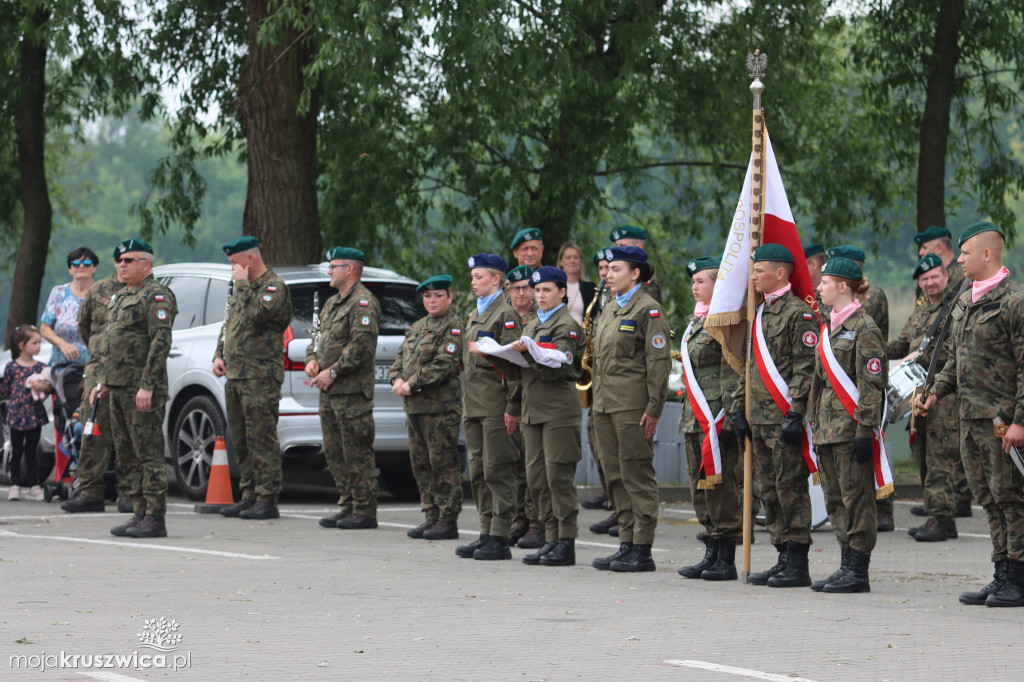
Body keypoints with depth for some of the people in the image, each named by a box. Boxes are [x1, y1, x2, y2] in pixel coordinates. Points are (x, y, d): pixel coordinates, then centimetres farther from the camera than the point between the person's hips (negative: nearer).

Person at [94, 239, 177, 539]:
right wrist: (102, 382, 22)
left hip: (141, 390, -10)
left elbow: (161, 341, -19)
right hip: (118, 389, 10)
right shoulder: (121, 297, 21)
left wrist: (147, 385, -24)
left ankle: (155, 519, -8)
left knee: (149, 454, -8)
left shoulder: (156, 296, -10)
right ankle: (141, 514, 16)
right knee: (131, 455, 11)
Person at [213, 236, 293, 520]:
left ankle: (267, 500, -9)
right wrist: (219, 355, 13)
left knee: (261, 439, -10)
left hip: (260, 377, -9)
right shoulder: (242, 290, 20)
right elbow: (229, 326, 28)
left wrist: (243, 284, -14)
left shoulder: (274, 287, -8)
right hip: (234, 376, 9)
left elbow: (255, 315, -26)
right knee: (240, 441, 11)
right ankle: (249, 496, 17)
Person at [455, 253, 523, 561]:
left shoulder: (506, 314, -9)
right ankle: (486, 533, 15)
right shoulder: (474, 316, 19)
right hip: (473, 405, 9)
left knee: (498, 471, -7)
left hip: (495, 405, -9)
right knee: (478, 472, 10)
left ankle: (500, 539, -5)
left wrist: (512, 408, -17)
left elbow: (513, 361, -13)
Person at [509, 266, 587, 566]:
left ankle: (566, 544, -4)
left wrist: (527, 351, -24)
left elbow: (555, 369, -15)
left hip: (559, 410, -8)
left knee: (559, 476, -7)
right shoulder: (532, 324, 20)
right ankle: (551, 539, 12)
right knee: (537, 477, 6)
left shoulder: (567, 326, -5)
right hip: (532, 409, 8)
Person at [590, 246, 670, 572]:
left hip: (632, 406, -9)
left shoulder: (649, 310, -8)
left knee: (637, 475, -5)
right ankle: (626, 543, 15)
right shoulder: (610, 309, 17)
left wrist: (654, 408, -17)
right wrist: (596, 404, 18)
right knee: (615, 476, 9)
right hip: (605, 404, 9)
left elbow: (659, 361, -12)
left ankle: (642, 550, -2)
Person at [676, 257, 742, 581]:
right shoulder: (696, 320, 18)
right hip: (696, 419, 10)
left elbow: (732, 374, -16)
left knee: (719, 485, -7)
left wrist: (726, 419, -20)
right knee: (700, 488, 11)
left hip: (717, 417, -10)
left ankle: (726, 560, -2)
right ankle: (711, 555, 18)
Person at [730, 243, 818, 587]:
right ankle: (784, 558, 17)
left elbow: (805, 368, -15)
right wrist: (738, 406, 16)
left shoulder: (798, 313, -10)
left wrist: (796, 414, -20)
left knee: (790, 488, -6)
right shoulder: (759, 313, 17)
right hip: (760, 418, 9)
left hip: (785, 419, -9)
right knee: (768, 491, 10)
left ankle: (798, 565, -2)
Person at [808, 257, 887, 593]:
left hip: (851, 427, -9)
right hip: (829, 426, 9)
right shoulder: (831, 326, 16)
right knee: (835, 499, 11)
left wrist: (865, 430, -19)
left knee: (856, 496, -5)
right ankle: (847, 566, 17)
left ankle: (859, 573, -2)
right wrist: (817, 424, 19)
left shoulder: (863, 328, -11)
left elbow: (872, 385, -15)